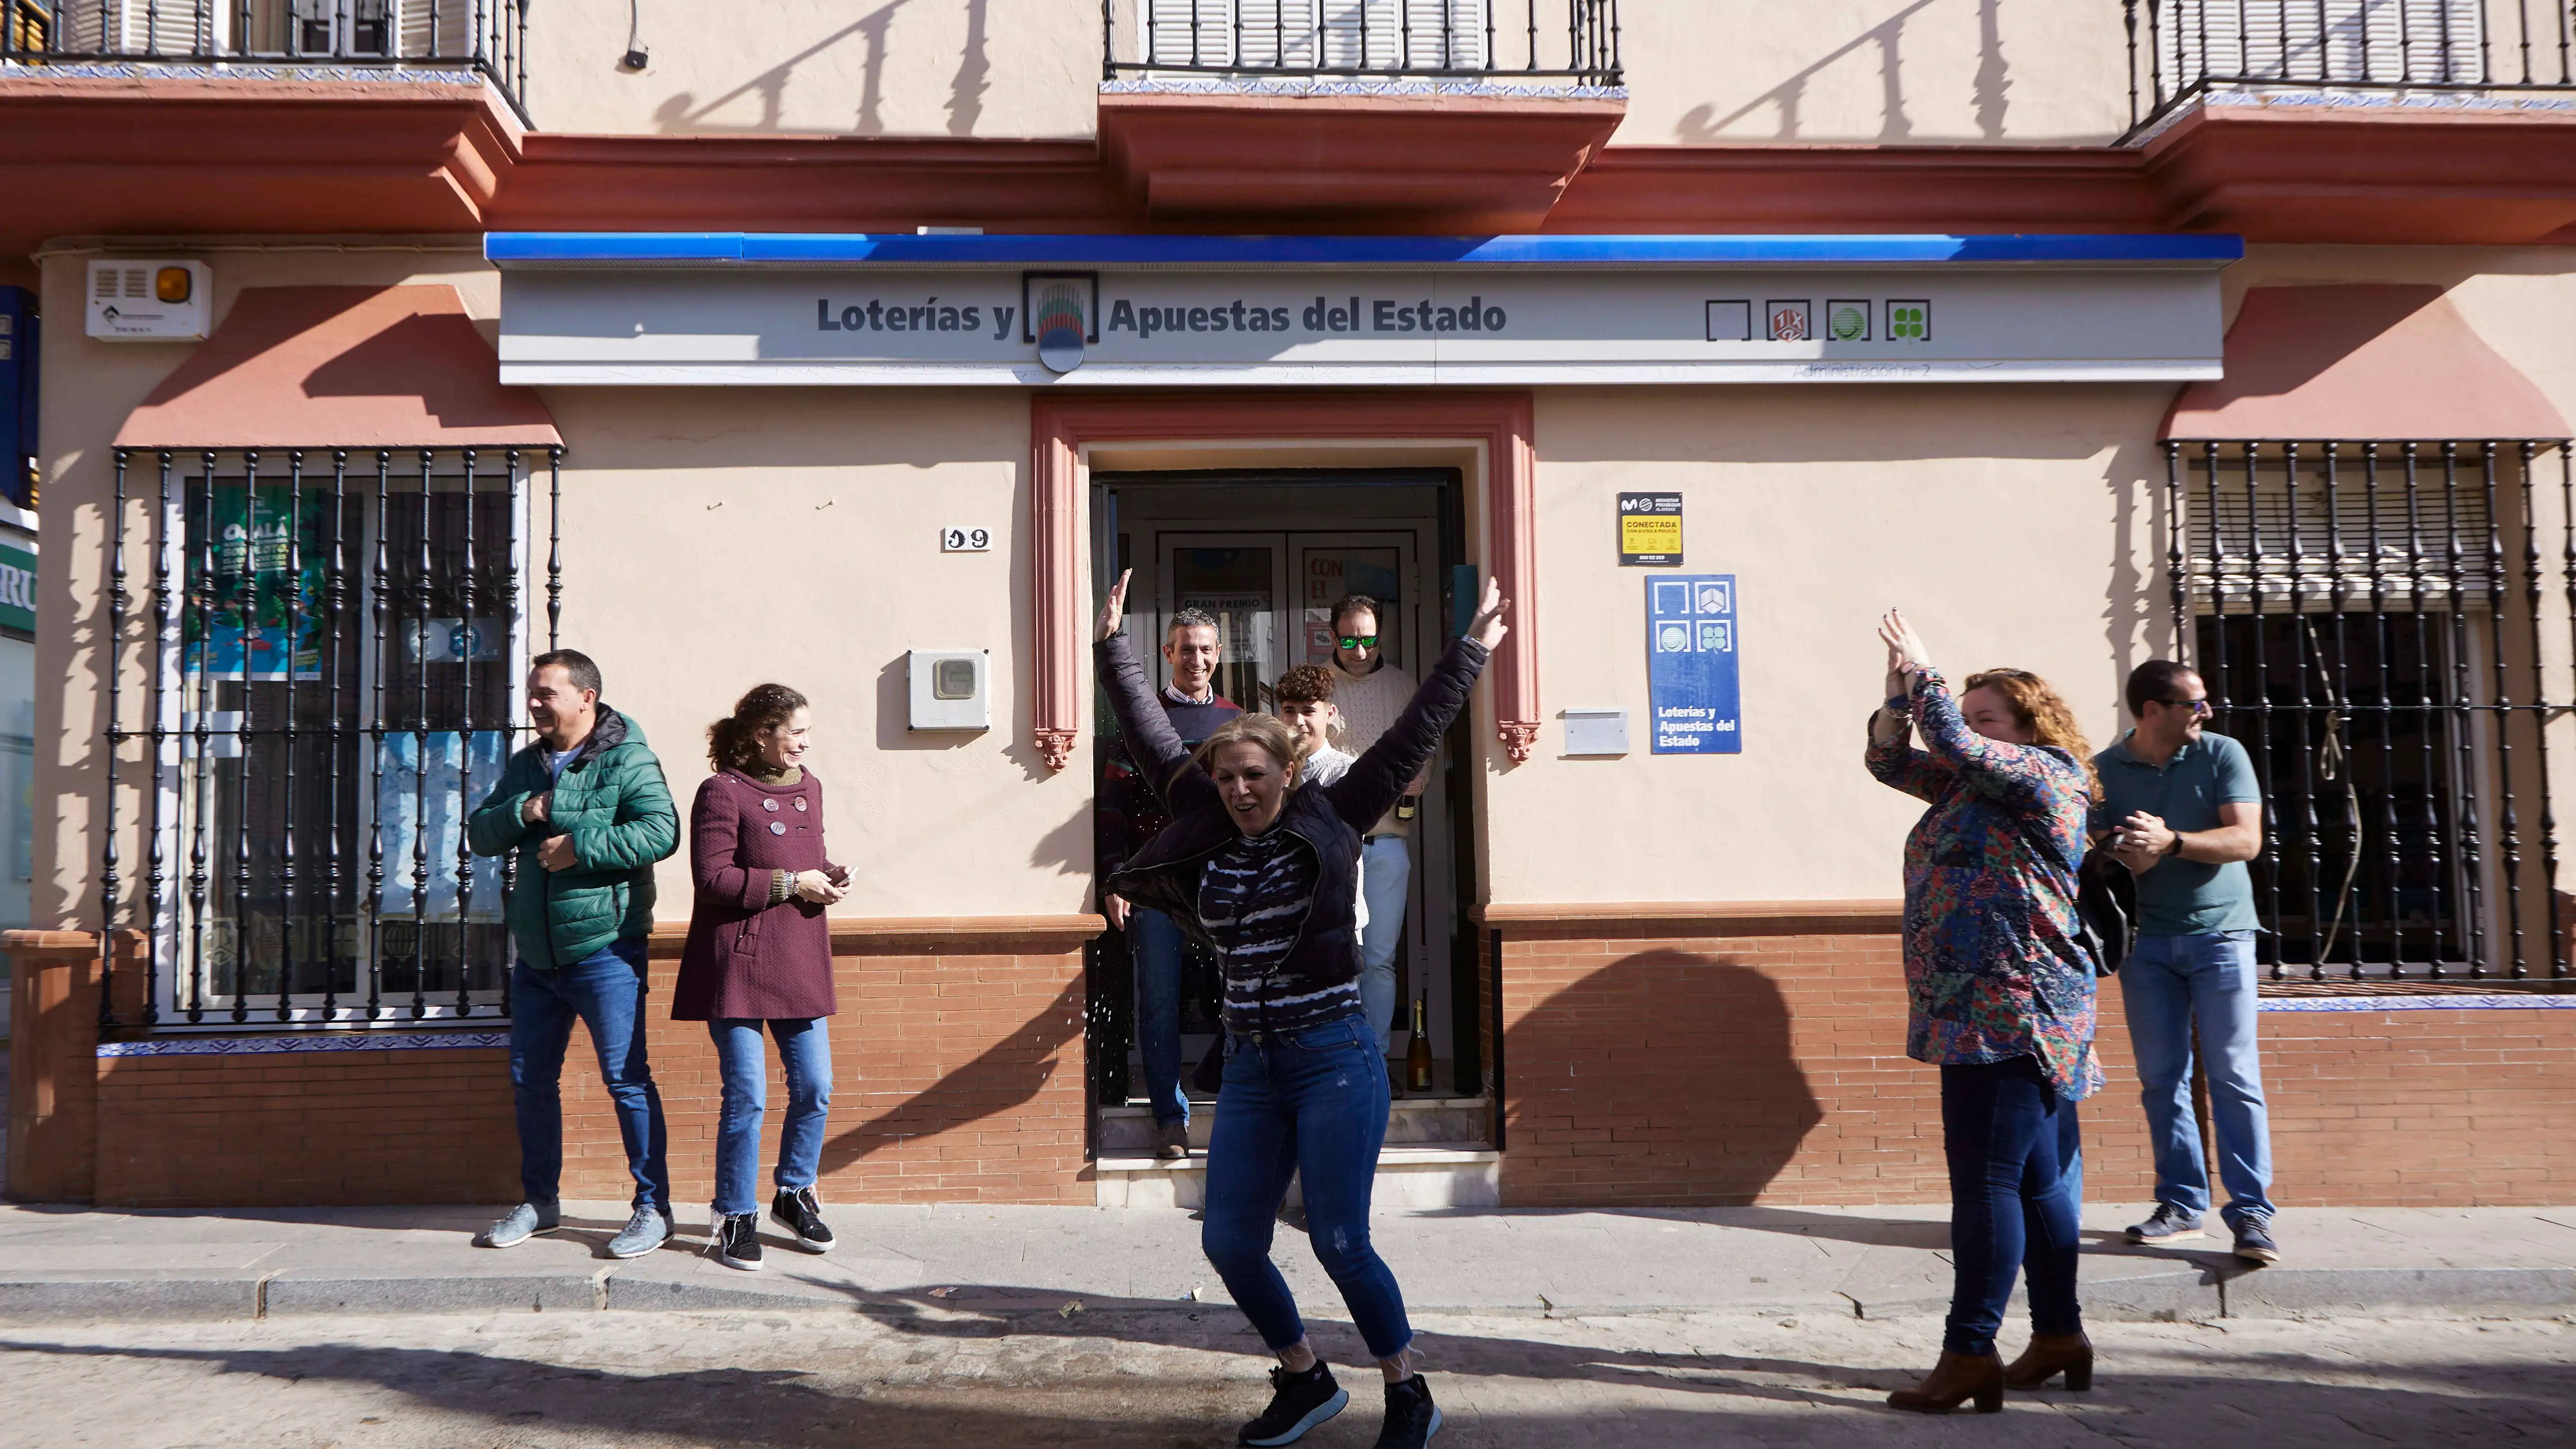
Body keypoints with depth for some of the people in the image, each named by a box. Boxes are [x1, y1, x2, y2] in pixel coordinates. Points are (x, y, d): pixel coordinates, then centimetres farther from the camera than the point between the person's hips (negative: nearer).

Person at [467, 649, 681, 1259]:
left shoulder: (628, 760, -7)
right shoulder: (525, 766, 15)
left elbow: (661, 832, -20)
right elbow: (479, 834, 10)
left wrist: (579, 847, -22)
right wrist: (522, 811, -9)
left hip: (603, 950, -7)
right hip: (535, 953, 7)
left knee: (627, 1080, -4)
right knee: (530, 1080, 13)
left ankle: (653, 1208, 5)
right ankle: (538, 1202, 28)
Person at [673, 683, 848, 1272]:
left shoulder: (809, 788, 14)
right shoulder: (723, 793, -9)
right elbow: (712, 879, -16)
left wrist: (829, 874, 4)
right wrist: (790, 884, -15)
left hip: (800, 963, 7)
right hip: (738, 963, -7)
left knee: (815, 1088, 8)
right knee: (747, 1096, -4)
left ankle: (794, 1194, 28)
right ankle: (735, 1217, 11)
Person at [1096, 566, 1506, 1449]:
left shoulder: (1329, 825, -4)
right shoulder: (1204, 833, 5)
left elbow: (1410, 739, -3)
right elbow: (1152, 737, 12)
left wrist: (1470, 652, -1)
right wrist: (1113, 646, 16)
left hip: (1333, 1059, -5)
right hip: (1251, 1069, 5)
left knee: (1339, 1243, -6)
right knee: (1230, 1244, 5)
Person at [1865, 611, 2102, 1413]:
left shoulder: (2044, 776, -7)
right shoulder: (1966, 785, 19)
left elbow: (1957, 744, -20)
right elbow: (1890, 760, 19)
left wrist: (1922, 670, -8)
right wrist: (1899, 689, 4)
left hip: (2013, 1012, -10)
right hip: (1984, 1013, 10)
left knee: (1988, 1179, -10)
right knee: (2040, 1178, 14)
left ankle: (1970, 1354, -8)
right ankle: (2059, 1335, 21)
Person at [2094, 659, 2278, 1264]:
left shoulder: (2223, 755, -1)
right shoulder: (2103, 771, 2)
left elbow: (2247, 839, -10)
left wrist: (2171, 841, -23)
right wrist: (2131, 854, -23)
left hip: (2220, 932, -2)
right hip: (2146, 940, 2)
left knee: (2234, 1077, -6)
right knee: (2161, 1078, 5)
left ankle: (2251, 1213, -2)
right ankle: (2181, 1204, 15)